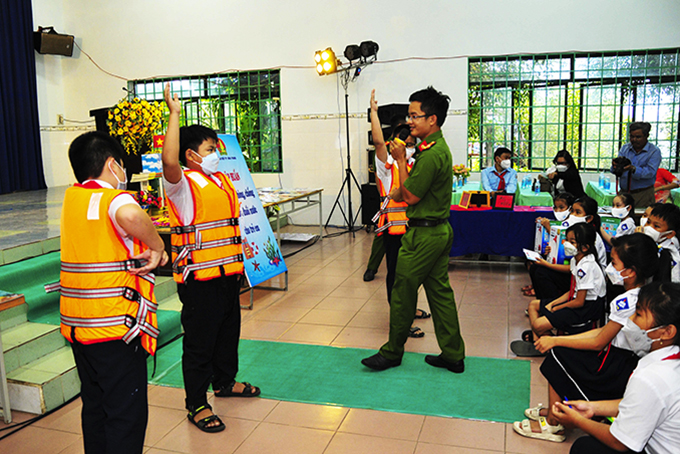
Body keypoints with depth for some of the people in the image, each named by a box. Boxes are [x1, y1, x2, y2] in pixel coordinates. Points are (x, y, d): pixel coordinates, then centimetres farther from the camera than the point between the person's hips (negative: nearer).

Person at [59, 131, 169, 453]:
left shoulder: (71, 198, 8)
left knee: (95, 407, 21)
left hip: (77, 326, 8)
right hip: (116, 327, -8)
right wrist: (157, 246, -24)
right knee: (126, 414, 3)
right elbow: (130, 214, -40)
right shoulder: (115, 198, -16)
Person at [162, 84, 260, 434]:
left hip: (228, 272, 9)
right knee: (199, 340, 2)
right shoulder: (183, 184, -12)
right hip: (199, 277, -9)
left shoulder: (222, 180, 14)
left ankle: (224, 381, 43)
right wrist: (174, 113, -33)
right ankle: (196, 405, 16)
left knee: (229, 329, 22)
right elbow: (169, 161, -35)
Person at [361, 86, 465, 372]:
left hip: (424, 235, -10)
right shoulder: (439, 147, 12)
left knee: (402, 292, 3)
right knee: (440, 291, 14)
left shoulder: (430, 155, -22)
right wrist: (399, 192, 8)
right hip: (440, 230, 10)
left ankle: (392, 352, 19)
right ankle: (453, 355, 22)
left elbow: (410, 196, -16)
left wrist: (401, 159, -11)